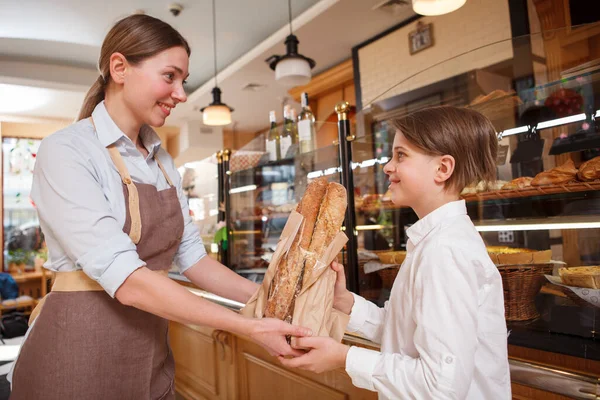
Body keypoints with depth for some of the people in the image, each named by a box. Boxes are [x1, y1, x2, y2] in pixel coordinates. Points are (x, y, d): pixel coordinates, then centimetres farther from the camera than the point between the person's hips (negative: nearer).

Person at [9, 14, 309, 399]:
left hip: (152, 355, 7)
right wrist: (251, 327, -26)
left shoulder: (163, 161, 6)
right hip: (80, 353, -6)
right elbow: (127, 280, -25)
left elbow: (192, 256, 4)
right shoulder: (65, 152, -16)